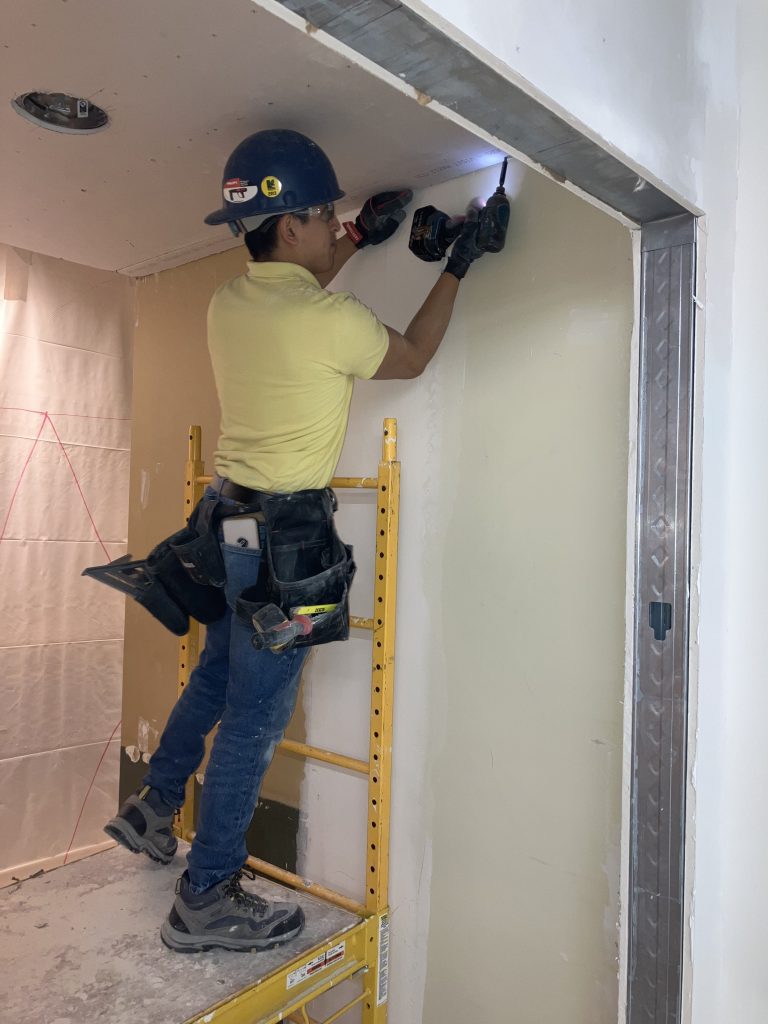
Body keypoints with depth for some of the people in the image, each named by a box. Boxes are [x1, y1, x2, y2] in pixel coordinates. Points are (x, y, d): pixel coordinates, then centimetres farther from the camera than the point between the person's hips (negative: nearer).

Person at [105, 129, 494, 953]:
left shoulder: (226, 302, 5)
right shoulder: (330, 320, -18)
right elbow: (412, 359, 1)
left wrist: (357, 239, 25)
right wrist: (455, 268, 10)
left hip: (228, 513, 8)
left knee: (215, 677, 25)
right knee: (256, 716, 3)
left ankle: (152, 807, 42)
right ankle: (206, 899, 17)